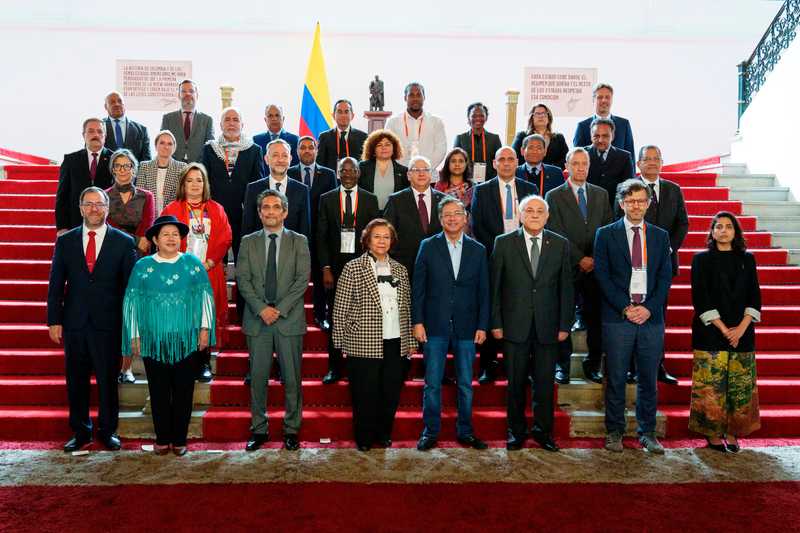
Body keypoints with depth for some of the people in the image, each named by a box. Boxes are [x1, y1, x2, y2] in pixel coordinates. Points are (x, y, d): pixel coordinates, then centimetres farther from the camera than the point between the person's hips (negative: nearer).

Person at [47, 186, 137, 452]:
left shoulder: (124, 243, -1)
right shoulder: (65, 241, 5)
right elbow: (56, 285, 6)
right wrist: (54, 321, 1)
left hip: (108, 323, -2)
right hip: (74, 323, 2)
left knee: (108, 380, 6)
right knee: (76, 380, 11)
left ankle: (108, 430, 24)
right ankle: (80, 431, 27)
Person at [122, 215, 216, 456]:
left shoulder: (192, 263, 3)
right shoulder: (143, 266, 2)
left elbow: (205, 295, 4)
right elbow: (132, 301, 4)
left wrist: (205, 328, -1)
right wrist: (134, 336, 1)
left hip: (187, 341, 0)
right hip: (153, 342, 0)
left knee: (183, 392, 6)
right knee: (159, 393, 7)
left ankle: (179, 439, 19)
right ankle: (162, 439, 21)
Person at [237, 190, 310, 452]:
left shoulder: (299, 241, 5)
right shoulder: (248, 242, 9)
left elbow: (302, 279, -3)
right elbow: (242, 279, 2)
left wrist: (280, 309, -11)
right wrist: (261, 308, -11)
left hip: (289, 319, -1)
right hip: (257, 319, 1)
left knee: (292, 378, 4)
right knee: (258, 376, 6)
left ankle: (292, 429, 16)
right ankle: (259, 429, 19)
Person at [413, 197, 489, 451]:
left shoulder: (478, 250, 6)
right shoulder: (428, 246, 1)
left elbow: (483, 291, 7)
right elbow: (418, 287, 0)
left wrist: (482, 325, 1)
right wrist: (417, 322, -6)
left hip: (466, 327, 2)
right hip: (435, 326, -2)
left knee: (465, 383, 9)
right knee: (432, 383, 3)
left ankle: (465, 431, 22)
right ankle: (430, 431, 16)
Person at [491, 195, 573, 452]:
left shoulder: (561, 245, 5)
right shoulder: (504, 243, 1)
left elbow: (566, 288, 5)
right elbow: (495, 287, 0)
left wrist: (565, 324, 0)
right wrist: (495, 323, -4)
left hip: (547, 326, 1)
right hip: (515, 325, -1)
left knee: (545, 382, 8)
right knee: (516, 382, 9)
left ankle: (543, 430, 25)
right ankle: (516, 431, 24)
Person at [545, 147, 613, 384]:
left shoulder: (601, 194, 14)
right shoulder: (554, 196, 3)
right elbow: (557, 234, -4)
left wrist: (595, 259, -3)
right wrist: (580, 259, -10)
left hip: (595, 267, 3)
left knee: (595, 318, 2)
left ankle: (593, 366, 13)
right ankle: (562, 365, 12)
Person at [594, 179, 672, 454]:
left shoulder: (660, 236, 12)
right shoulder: (606, 234, 3)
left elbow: (665, 277, 7)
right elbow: (602, 275, -2)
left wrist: (648, 308, -7)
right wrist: (625, 308, -10)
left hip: (651, 317, 2)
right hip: (617, 318, -2)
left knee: (648, 379, 8)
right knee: (615, 379, 3)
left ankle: (647, 432, 21)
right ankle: (614, 432, 16)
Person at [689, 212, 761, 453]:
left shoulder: (747, 259, 10)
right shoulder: (701, 259, 2)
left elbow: (755, 296, 6)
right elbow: (700, 298, -5)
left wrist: (742, 327, -8)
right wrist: (723, 329, -11)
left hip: (742, 332, 3)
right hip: (711, 332, -3)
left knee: (740, 385, 3)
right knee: (711, 385, -3)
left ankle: (732, 433, 14)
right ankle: (713, 433, 8)